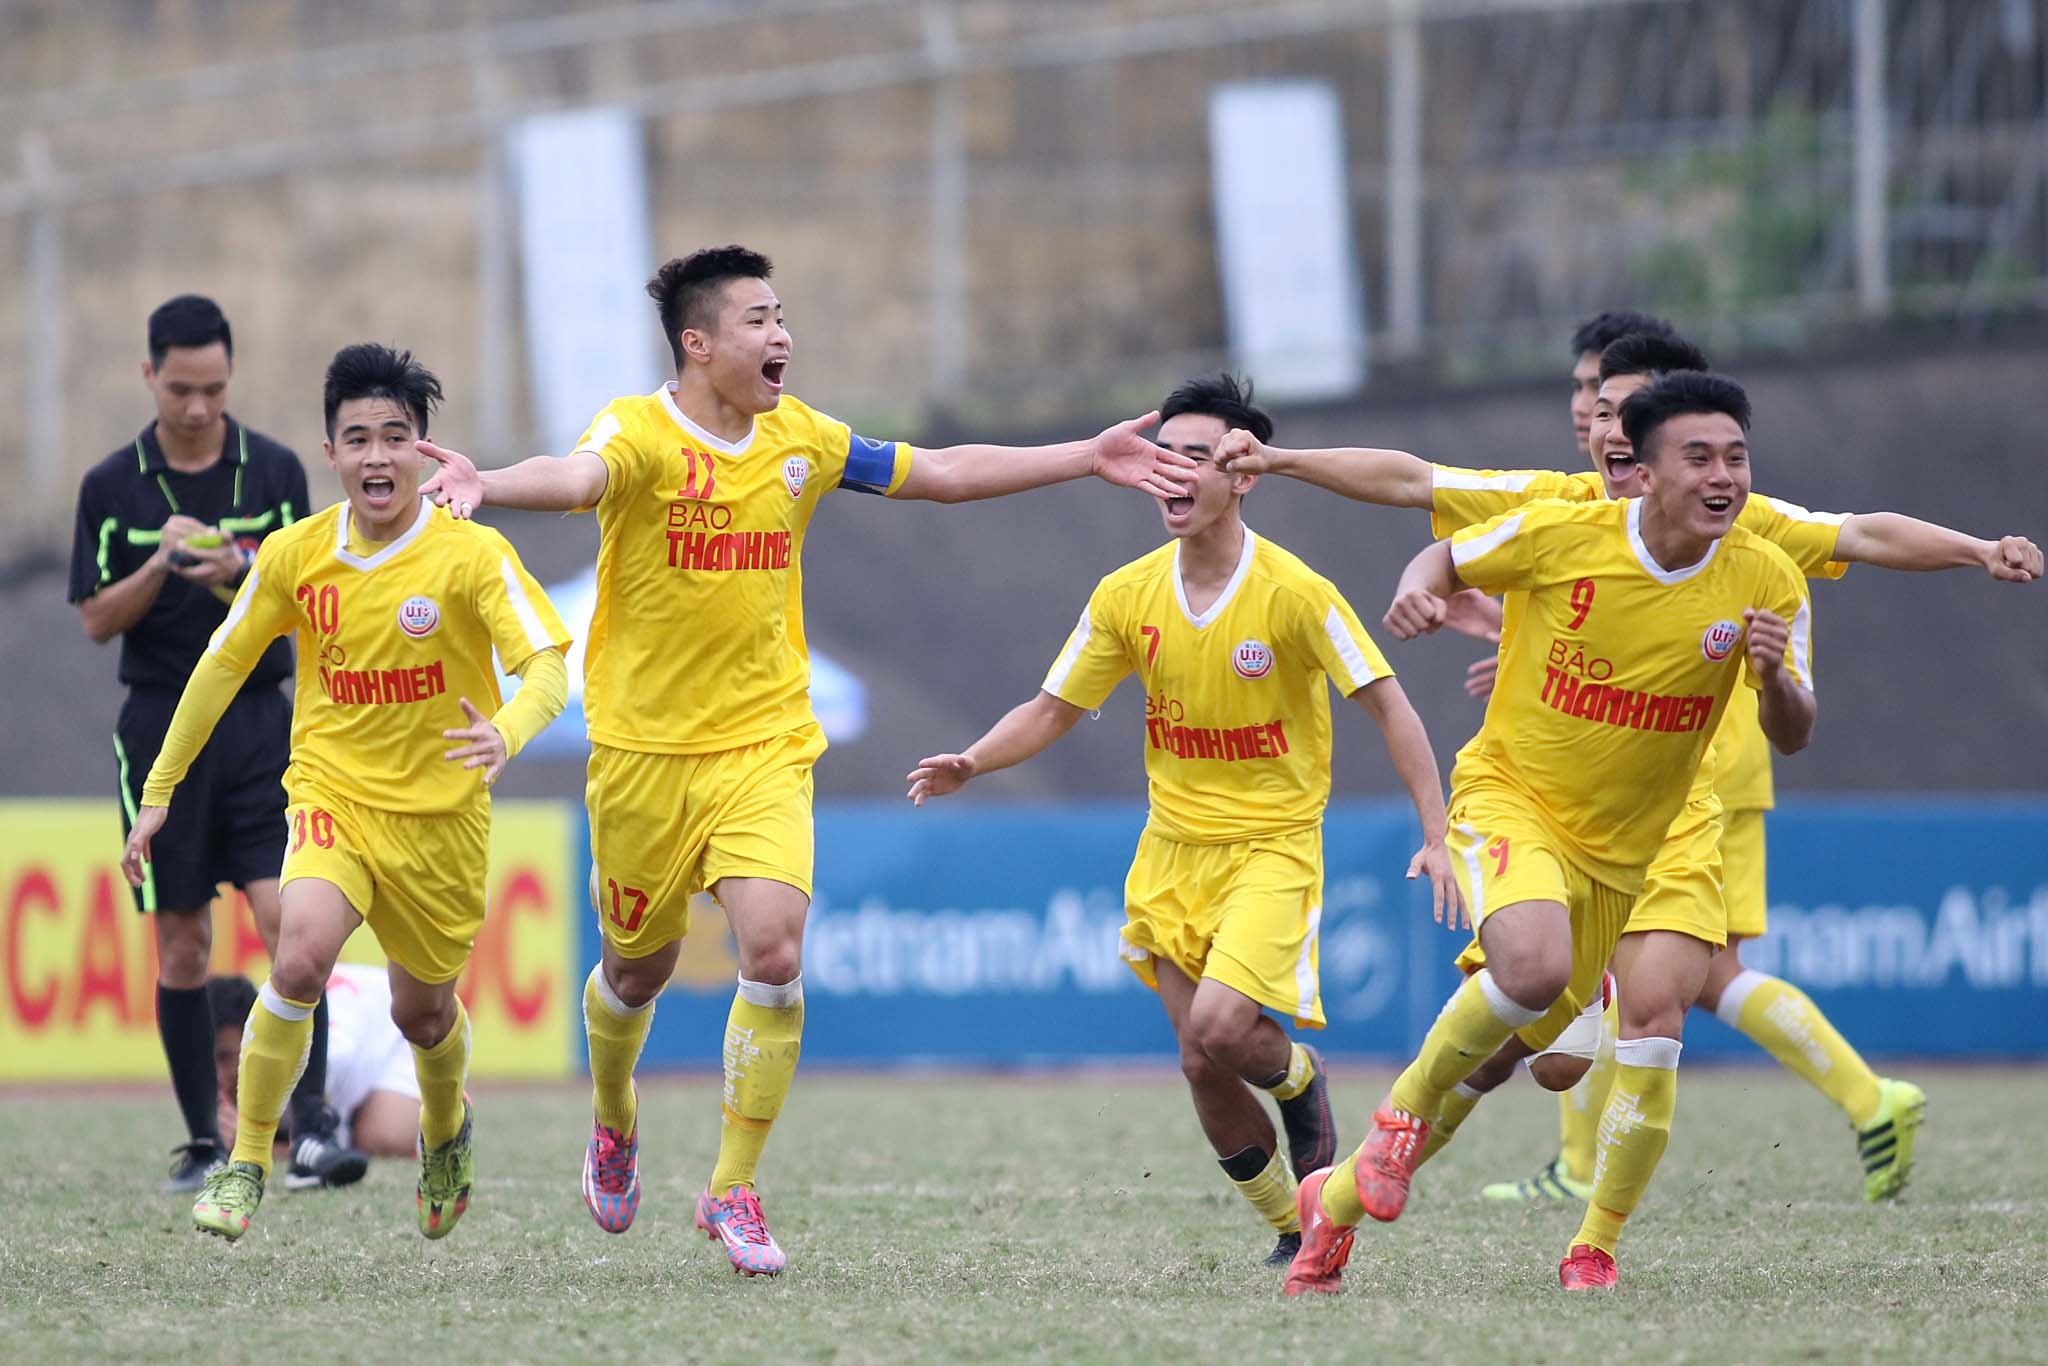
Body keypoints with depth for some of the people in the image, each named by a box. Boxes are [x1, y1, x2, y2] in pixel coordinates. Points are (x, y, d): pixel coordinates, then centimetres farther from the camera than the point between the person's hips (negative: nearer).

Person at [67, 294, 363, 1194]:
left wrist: (243, 567, -22)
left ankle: (310, 1127, -13)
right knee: (182, 944, 3)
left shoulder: (275, 471, 2)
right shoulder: (112, 487, 2)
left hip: (260, 722, 0)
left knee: (288, 914, -13)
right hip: (162, 726, 0)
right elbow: (97, 621, 0)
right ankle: (203, 1143, 11)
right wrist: (162, 562, -17)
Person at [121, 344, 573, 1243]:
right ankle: (246, 1162, -12)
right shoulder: (295, 554, -6)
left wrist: (507, 733, -43)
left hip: (439, 810, 0)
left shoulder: (471, 555, -15)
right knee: (301, 958, -26)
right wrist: (158, 793, 9)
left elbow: (547, 667, -21)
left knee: (422, 1013, 14)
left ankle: (445, 1129, 50)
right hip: (332, 790, 0)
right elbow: (222, 665, 6)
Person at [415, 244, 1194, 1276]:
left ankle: (734, 1189, -3)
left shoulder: (800, 439, 4)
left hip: (765, 745, 3)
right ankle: (614, 1125, 44)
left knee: (774, 952, -16)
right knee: (639, 967, 11)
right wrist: (486, 484, -59)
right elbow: (577, 476, -35)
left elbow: (939, 473, 15)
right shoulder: (639, 435, -12)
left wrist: (1089, 457, 15)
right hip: (645, 751, -3)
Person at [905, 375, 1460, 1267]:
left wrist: (1436, 836, -17)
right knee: (1202, 1066, -1)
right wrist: (969, 765, -12)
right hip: (1173, 849, 4)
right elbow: (1052, 711, 7)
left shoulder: (1295, 593, -14)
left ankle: (1299, 1078, 12)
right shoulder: (1127, 596, -1)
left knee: (1219, 1026, -24)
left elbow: (1388, 706, -11)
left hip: (1273, 845, -4)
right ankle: (1293, 1230, 21)